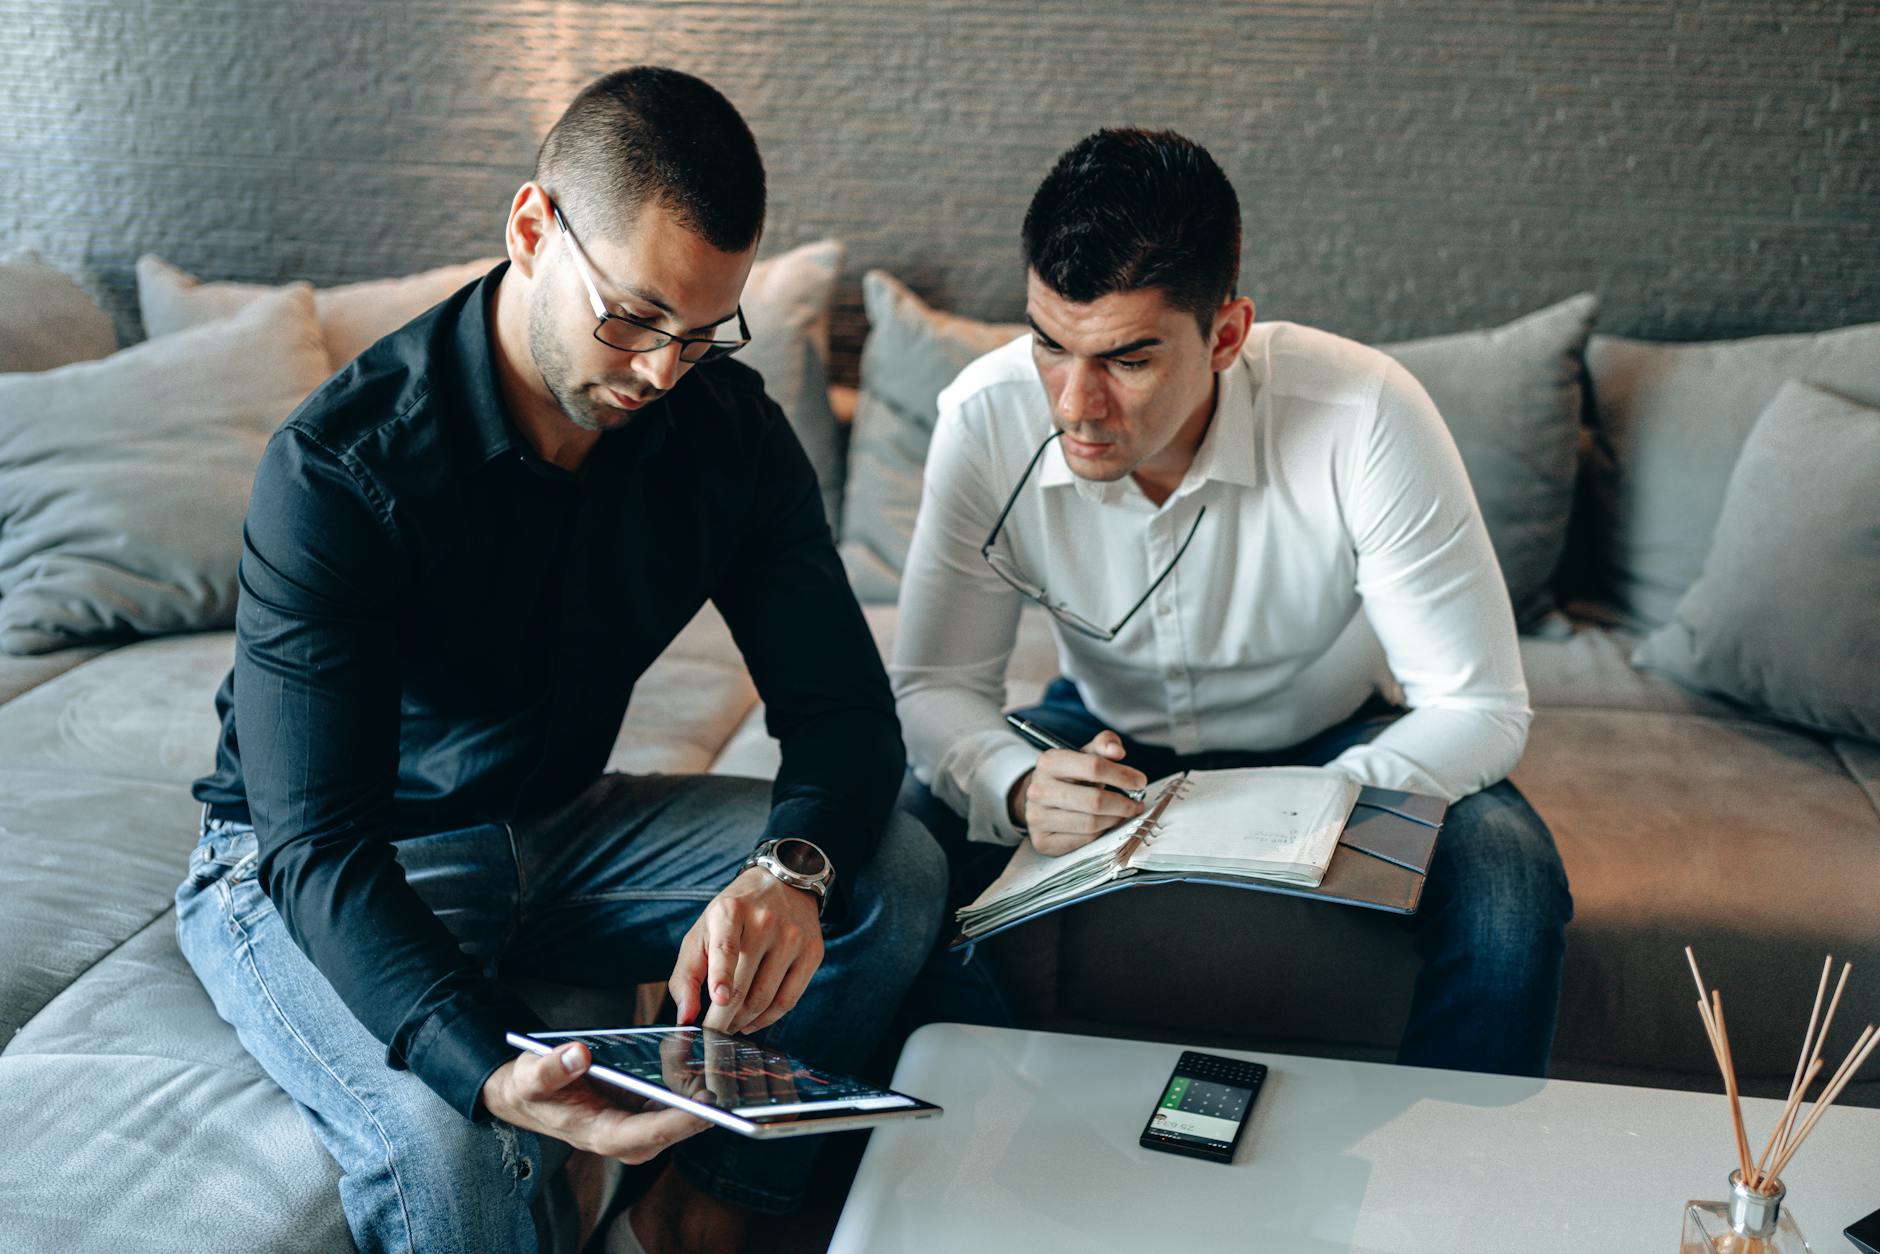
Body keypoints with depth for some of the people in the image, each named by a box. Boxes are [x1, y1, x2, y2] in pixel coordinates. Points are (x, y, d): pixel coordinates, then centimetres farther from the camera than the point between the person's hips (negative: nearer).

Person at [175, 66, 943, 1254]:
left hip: (555, 823, 5)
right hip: (312, 871, -5)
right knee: (453, 1150, -36)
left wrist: (790, 870, -36)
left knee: (897, 873, -15)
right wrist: (493, 1068, -48)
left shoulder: (730, 430, -11)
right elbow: (319, 845, -30)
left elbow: (844, 709, -11)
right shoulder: (342, 466, -27)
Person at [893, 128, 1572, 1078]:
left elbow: (1478, 707, -24)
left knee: (1507, 889, -31)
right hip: (1107, 733, 2)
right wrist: (1019, 789, -38)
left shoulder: (1364, 419, -30)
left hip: (1335, 740, -1)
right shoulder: (987, 420, -23)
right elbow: (933, 686, -15)